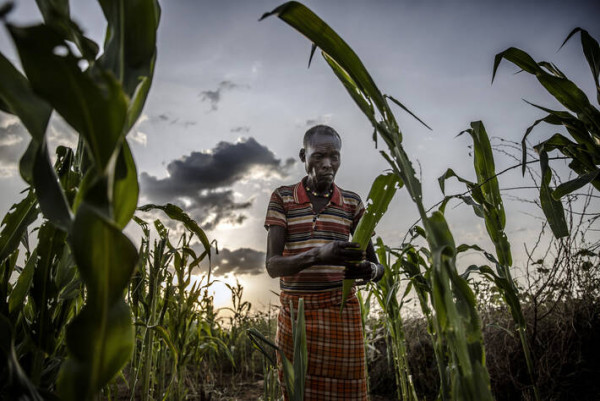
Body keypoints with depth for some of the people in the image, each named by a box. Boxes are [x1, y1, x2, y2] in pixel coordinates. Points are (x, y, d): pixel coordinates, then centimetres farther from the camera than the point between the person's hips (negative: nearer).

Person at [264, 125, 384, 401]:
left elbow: (377, 266, 5)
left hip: (342, 313, 1)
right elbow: (273, 266, -10)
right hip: (295, 314, 0)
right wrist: (318, 254, -28)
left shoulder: (352, 202, 4)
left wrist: (369, 270, -21)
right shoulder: (282, 198, 0)